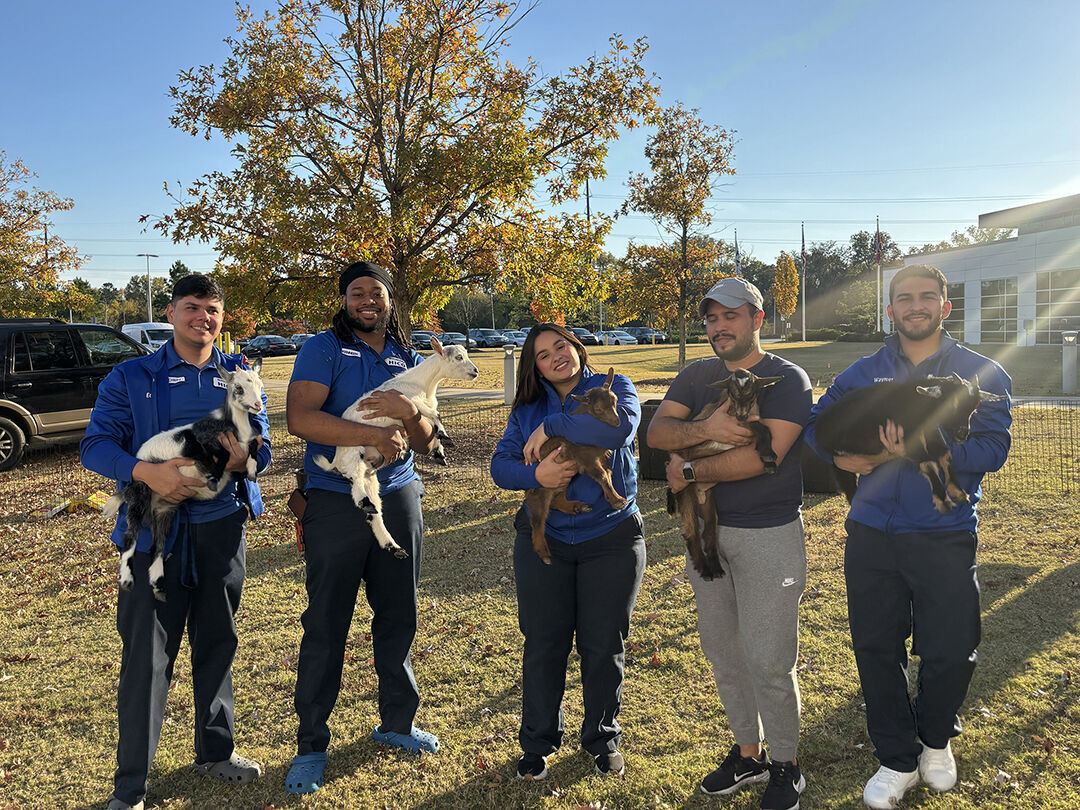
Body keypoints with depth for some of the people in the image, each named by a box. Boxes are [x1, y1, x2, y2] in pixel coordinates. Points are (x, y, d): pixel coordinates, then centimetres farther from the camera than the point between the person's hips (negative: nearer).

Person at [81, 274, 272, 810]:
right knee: (147, 654, -1)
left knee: (217, 643, 15)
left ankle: (215, 751, 34)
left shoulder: (240, 376, 8)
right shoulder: (130, 378, 1)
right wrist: (147, 471, -25)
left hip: (222, 525, 3)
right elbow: (95, 445, -6)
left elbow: (263, 448, 5)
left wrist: (242, 460, -19)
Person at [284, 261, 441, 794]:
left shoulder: (410, 360, 11)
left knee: (399, 618, 13)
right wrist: (376, 435, -21)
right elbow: (299, 417, -20)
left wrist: (409, 413, -14)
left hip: (398, 499, 5)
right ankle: (311, 745, 19)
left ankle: (396, 723, 32)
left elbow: (426, 443, 8)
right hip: (335, 505, -4)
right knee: (326, 625, 3)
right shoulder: (324, 349, -4)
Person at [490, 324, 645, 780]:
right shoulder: (526, 409, 7)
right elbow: (501, 465, -1)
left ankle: (602, 738, 32)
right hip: (543, 541, 2)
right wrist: (536, 474, -23)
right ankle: (538, 742, 29)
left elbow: (620, 424, -26)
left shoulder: (613, 386, -3)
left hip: (611, 540, -2)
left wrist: (551, 427, -20)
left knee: (604, 645, 10)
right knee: (544, 644, 9)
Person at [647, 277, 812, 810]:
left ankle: (784, 765, 22)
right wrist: (705, 429, -23)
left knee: (768, 660, 0)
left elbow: (764, 454, -21)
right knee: (722, 651, 15)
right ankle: (747, 752, 33)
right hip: (707, 530, 6)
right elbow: (656, 431, -4)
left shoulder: (787, 380, -9)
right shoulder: (697, 377, 9)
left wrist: (689, 472, -14)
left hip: (768, 534, -6)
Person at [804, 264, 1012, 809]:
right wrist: (840, 455, -7)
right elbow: (817, 422, 14)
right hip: (872, 534, 2)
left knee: (950, 652, 5)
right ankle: (898, 761, 29)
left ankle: (935, 740, 37)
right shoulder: (863, 374, 8)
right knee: (877, 651, 9)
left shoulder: (982, 373, 1)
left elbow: (993, 447, -10)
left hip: (946, 538, -2)